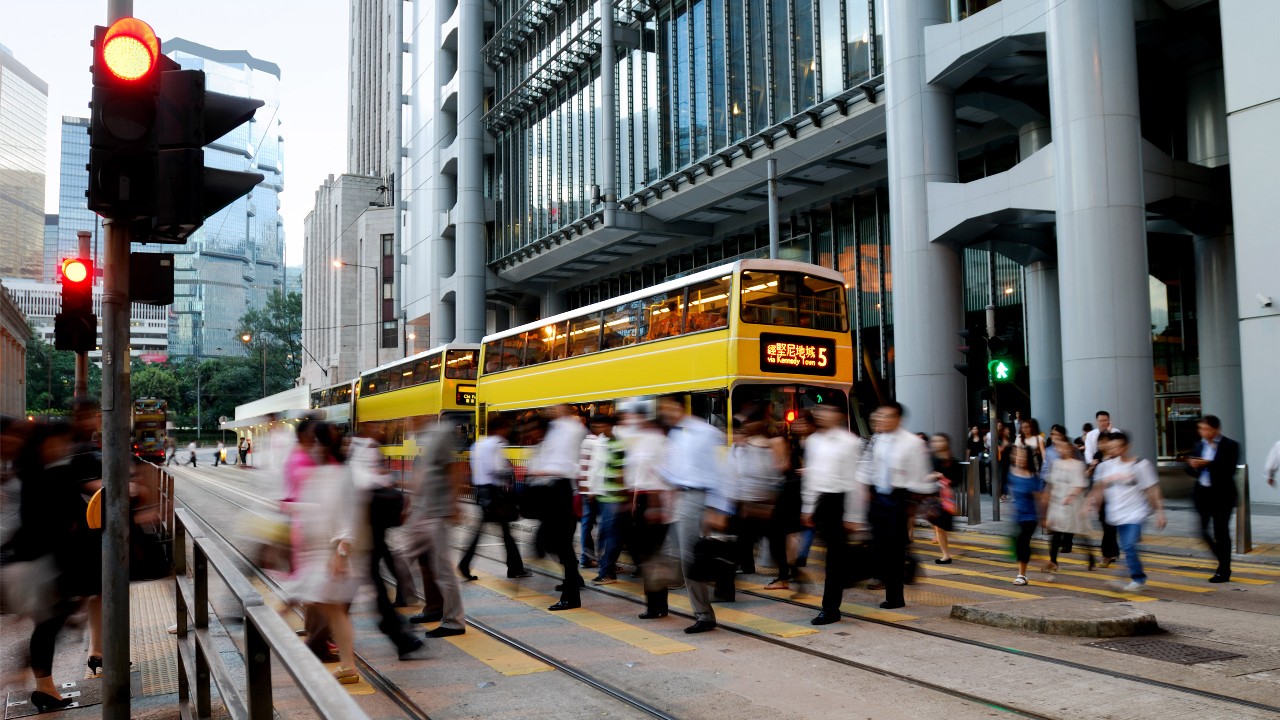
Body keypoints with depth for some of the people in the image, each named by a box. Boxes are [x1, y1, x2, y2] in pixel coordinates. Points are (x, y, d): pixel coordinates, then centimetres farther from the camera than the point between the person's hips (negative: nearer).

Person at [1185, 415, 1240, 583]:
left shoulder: (1230, 446, -8)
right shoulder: (1200, 445, 10)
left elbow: (1229, 469, -18)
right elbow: (1191, 469, 10)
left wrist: (1208, 464, -26)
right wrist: (1193, 466, -12)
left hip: (1221, 494, -6)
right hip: (1202, 493, 6)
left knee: (1221, 532, 2)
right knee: (1202, 529, 7)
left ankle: (1223, 571, 13)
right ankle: (1223, 561, 27)